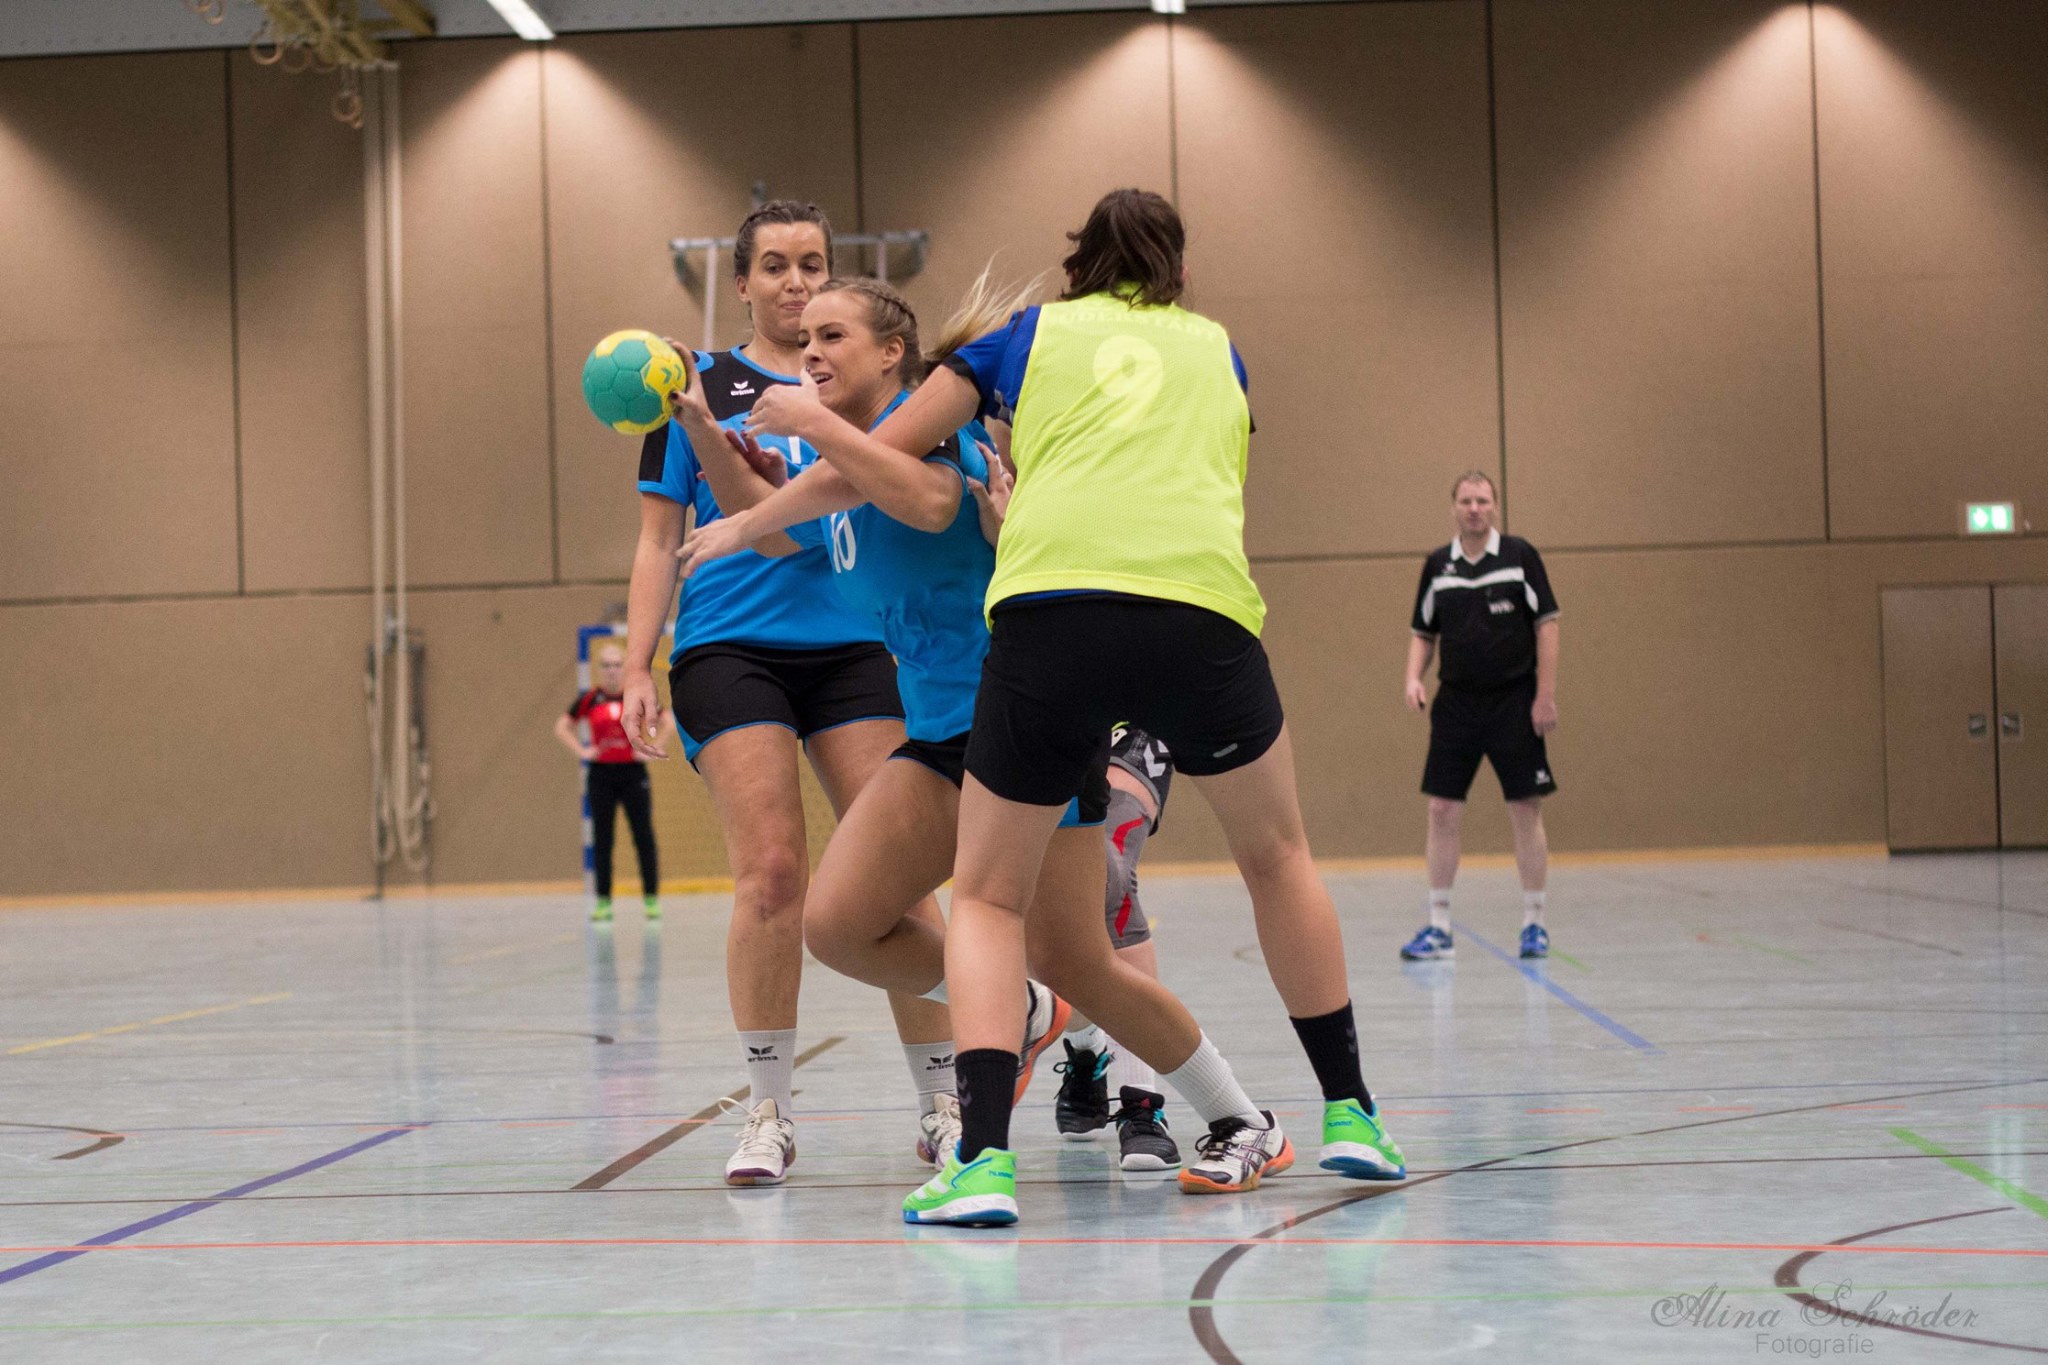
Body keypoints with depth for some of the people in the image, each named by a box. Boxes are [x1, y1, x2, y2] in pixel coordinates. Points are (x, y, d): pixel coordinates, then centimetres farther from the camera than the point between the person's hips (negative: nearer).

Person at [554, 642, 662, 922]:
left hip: (633, 773, -1)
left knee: (644, 837, -4)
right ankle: (603, 901, 9)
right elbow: (562, 726, 9)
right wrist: (581, 750, -3)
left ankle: (651, 897, 2)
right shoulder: (589, 699, 2)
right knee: (601, 840, 4)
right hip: (601, 775, 1)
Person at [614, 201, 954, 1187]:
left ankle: (940, 1103, 4)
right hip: (730, 651, -2)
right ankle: (768, 1114, -2)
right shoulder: (700, 387, 9)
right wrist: (638, 669, 1)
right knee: (770, 872, -13)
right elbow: (659, 539, 10)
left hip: (856, 650, 2)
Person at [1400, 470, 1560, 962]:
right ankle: (1439, 929, 6)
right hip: (1456, 703, 3)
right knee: (1443, 811, -1)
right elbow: (1424, 633, 14)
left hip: (1514, 701, -3)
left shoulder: (1520, 555, -3)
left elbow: (1546, 625, -3)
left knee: (1526, 811, 0)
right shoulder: (1437, 565, 6)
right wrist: (1414, 679, -5)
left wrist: (1545, 696, -8)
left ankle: (1534, 923, 10)